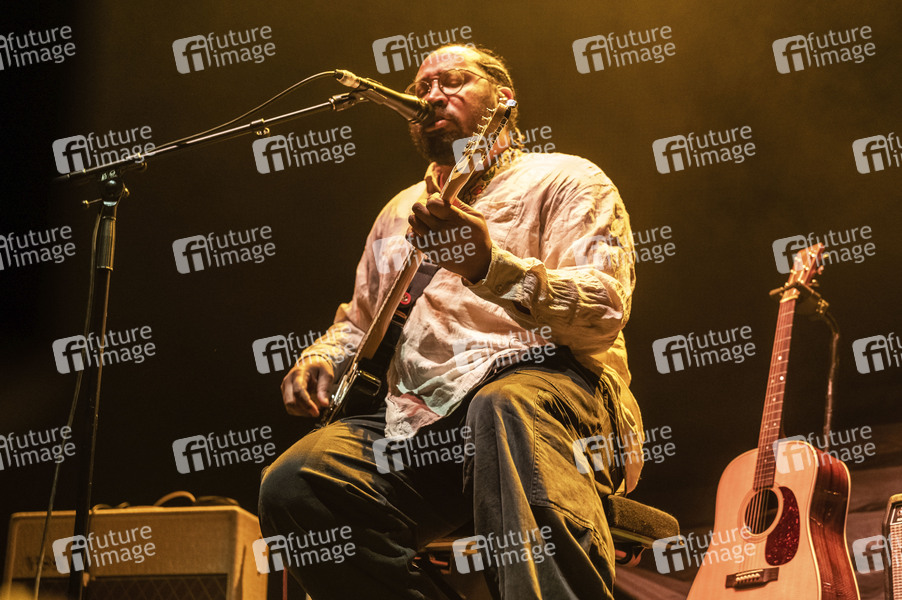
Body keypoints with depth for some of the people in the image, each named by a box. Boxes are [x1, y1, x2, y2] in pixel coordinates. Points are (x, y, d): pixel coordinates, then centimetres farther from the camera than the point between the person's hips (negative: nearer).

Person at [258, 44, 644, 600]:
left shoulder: (564, 179, 9)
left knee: (507, 408, -42)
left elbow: (604, 315, -8)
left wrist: (489, 264, -24)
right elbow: (359, 320, 39)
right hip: (419, 420, 6)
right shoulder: (402, 210, 29)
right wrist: (321, 358, 15)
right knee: (291, 485, -22)